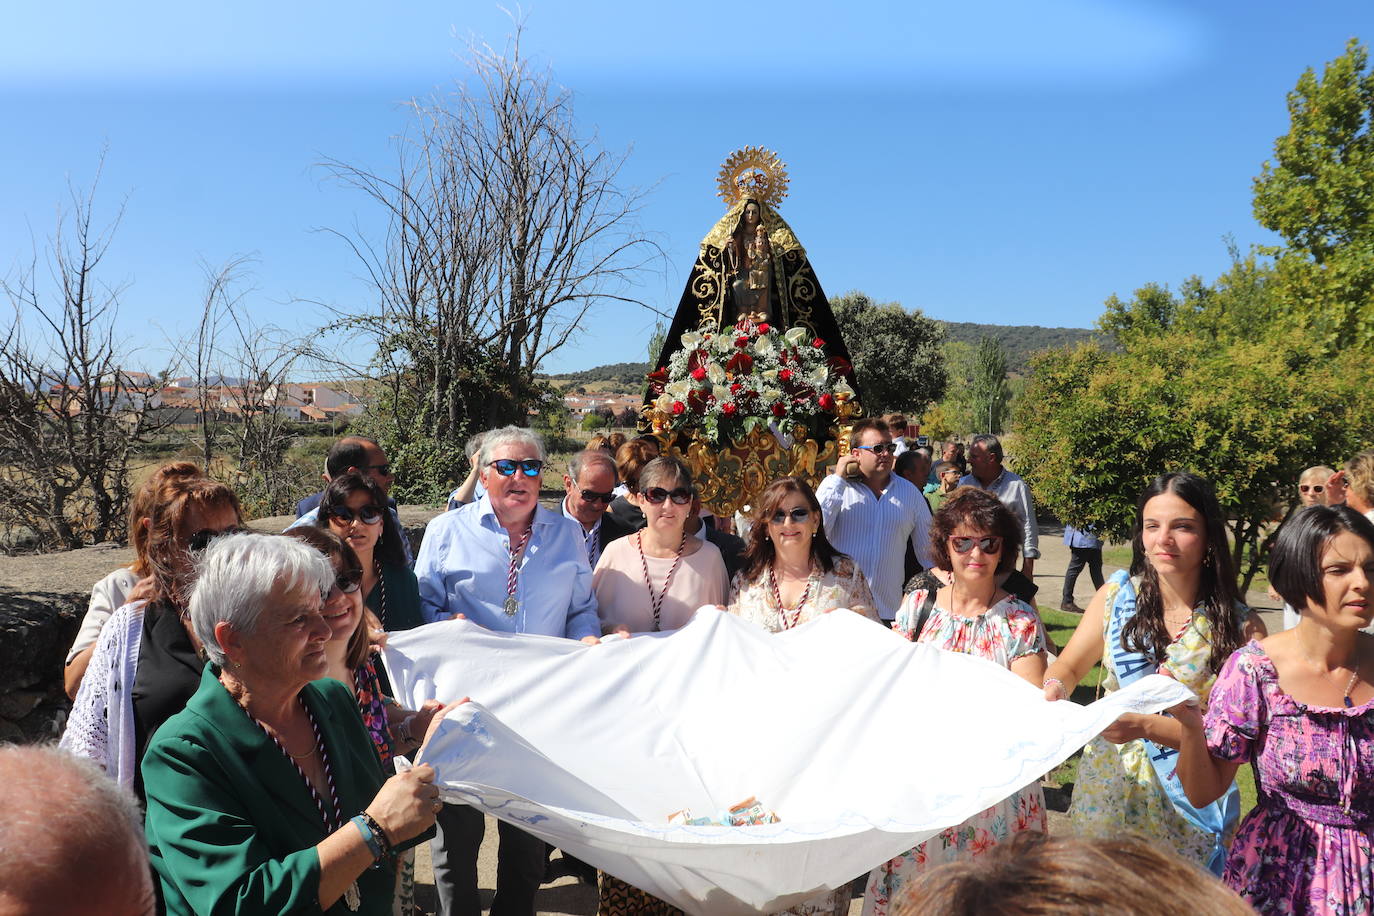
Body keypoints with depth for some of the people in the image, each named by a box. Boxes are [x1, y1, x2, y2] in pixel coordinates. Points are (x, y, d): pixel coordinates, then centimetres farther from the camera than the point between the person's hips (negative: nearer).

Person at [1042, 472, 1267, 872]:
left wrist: (1145, 726, -28)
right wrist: (1054, 687, -18)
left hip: (1188, 801, -2)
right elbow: (1069, 665, 4)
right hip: (1108, 788, 2)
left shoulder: (1241, 628, -11)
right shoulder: (1117, 594, -4)